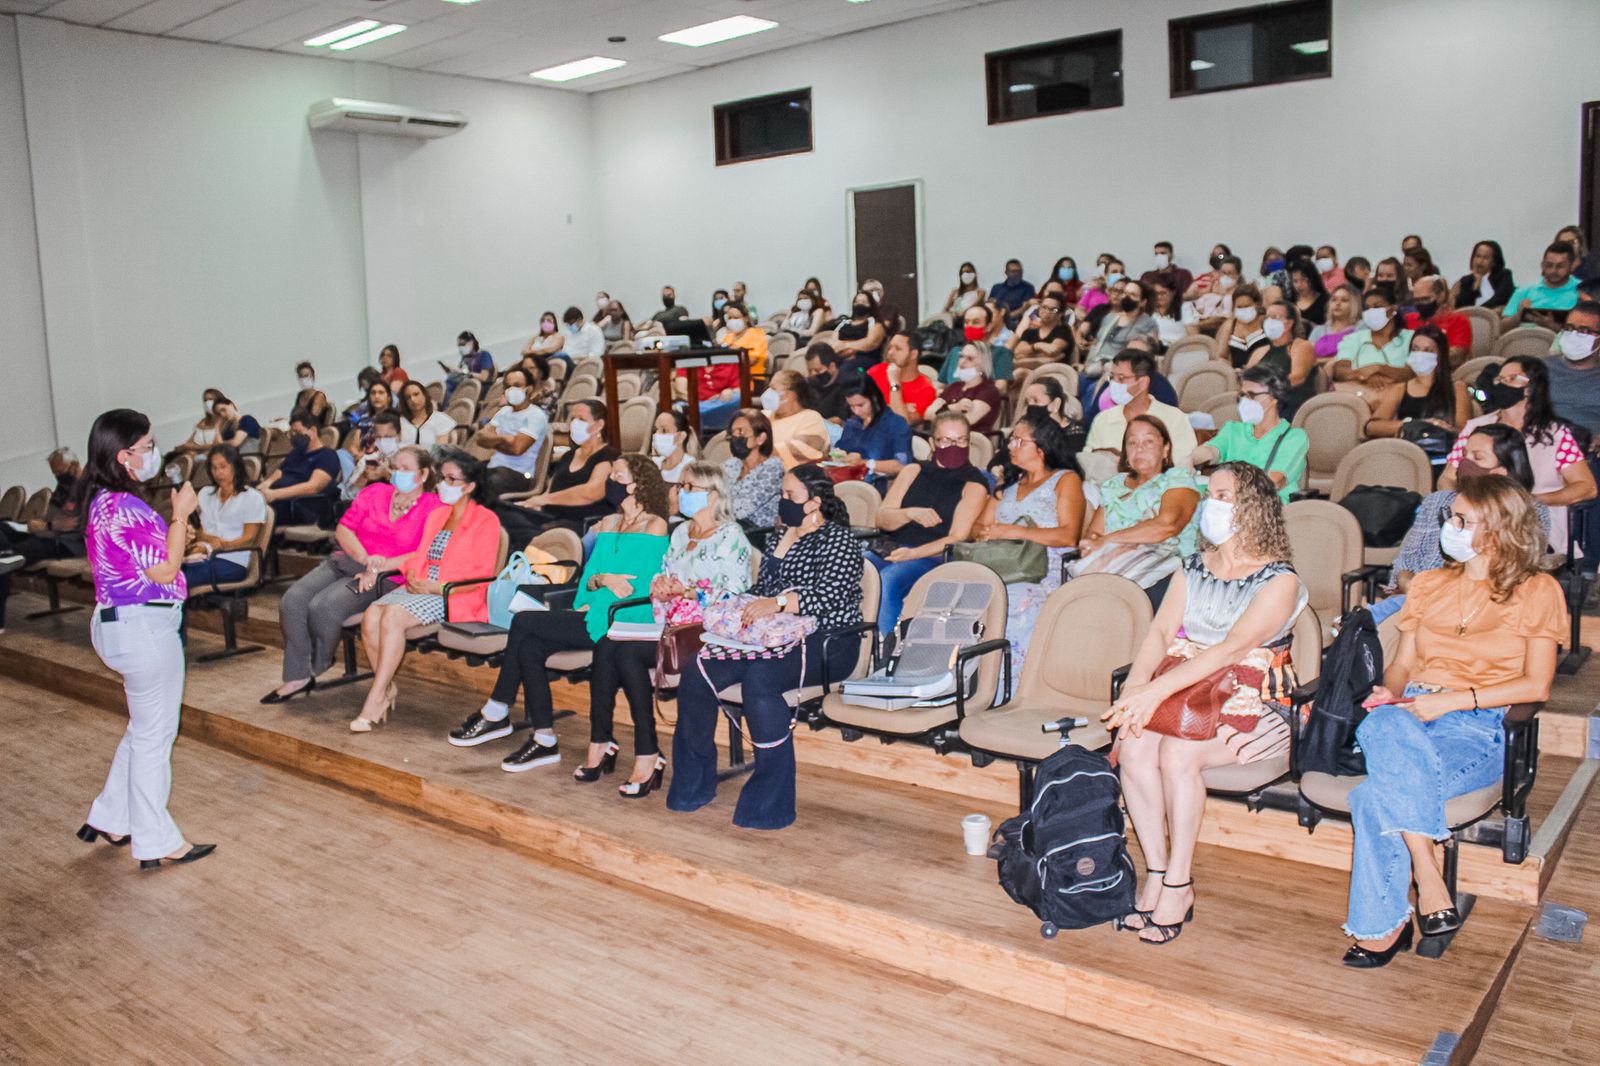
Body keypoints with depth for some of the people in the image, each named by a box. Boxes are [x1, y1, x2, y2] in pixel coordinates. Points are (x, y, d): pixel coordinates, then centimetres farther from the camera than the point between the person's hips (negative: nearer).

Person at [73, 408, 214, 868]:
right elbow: (164, 572, -18)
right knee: (154, 733, 1)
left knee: (144, 728, 22)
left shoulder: (102, 501, 10)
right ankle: (157, 843, 12)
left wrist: (175, 522, 9)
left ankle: (110, 819, 32)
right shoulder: (126, 508, -22)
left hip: (122, 622, 10)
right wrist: (180, 515, -13)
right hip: (143, 626, -10)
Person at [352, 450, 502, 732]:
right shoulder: (436, 515, 24)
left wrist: (437, 587, -15)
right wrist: (411, 574, -2)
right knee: (371, 615, -21)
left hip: (453, 596, -7)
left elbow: (482, 573, -8)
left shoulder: (485, 520, 0)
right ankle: (388, 689, -10)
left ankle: (375, 699, -24)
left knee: (392, 616, -30)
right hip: (418, 589, 7)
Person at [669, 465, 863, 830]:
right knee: (698, 673, -15)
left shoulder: (838, 540, -3)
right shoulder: (781, 538, 21)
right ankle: (693, 784, -3)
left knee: (759, 678, -36)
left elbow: (830, 594, -20)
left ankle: (771, 802, -28)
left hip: (826, 644, -7)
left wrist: (778, 602, -33)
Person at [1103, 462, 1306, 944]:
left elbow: (1231, 648, -19)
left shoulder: (1279, 580, -5)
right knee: (1134, 744, -26)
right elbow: (1161, 633, 4)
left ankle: (1178, 884, -16)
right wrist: (1133, 690, -15)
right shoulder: (1192, 569, 15)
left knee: (1178, 752, -31)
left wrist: (1156, 690, -29)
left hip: (1249, 706, -5)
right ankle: (1156, 872, -15)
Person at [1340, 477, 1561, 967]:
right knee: (1386, 726, -37)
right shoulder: (1429, 584, 23)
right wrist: (1389, 692, -3)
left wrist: (1453, 699, -12)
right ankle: (1430, 886, -34)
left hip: (1480, 727, -4)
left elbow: (1536, 686, -1)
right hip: (1411, 713, 4)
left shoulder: (1537, 591, 8)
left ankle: (1384, 923, -19)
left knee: (1379, 794, -33)